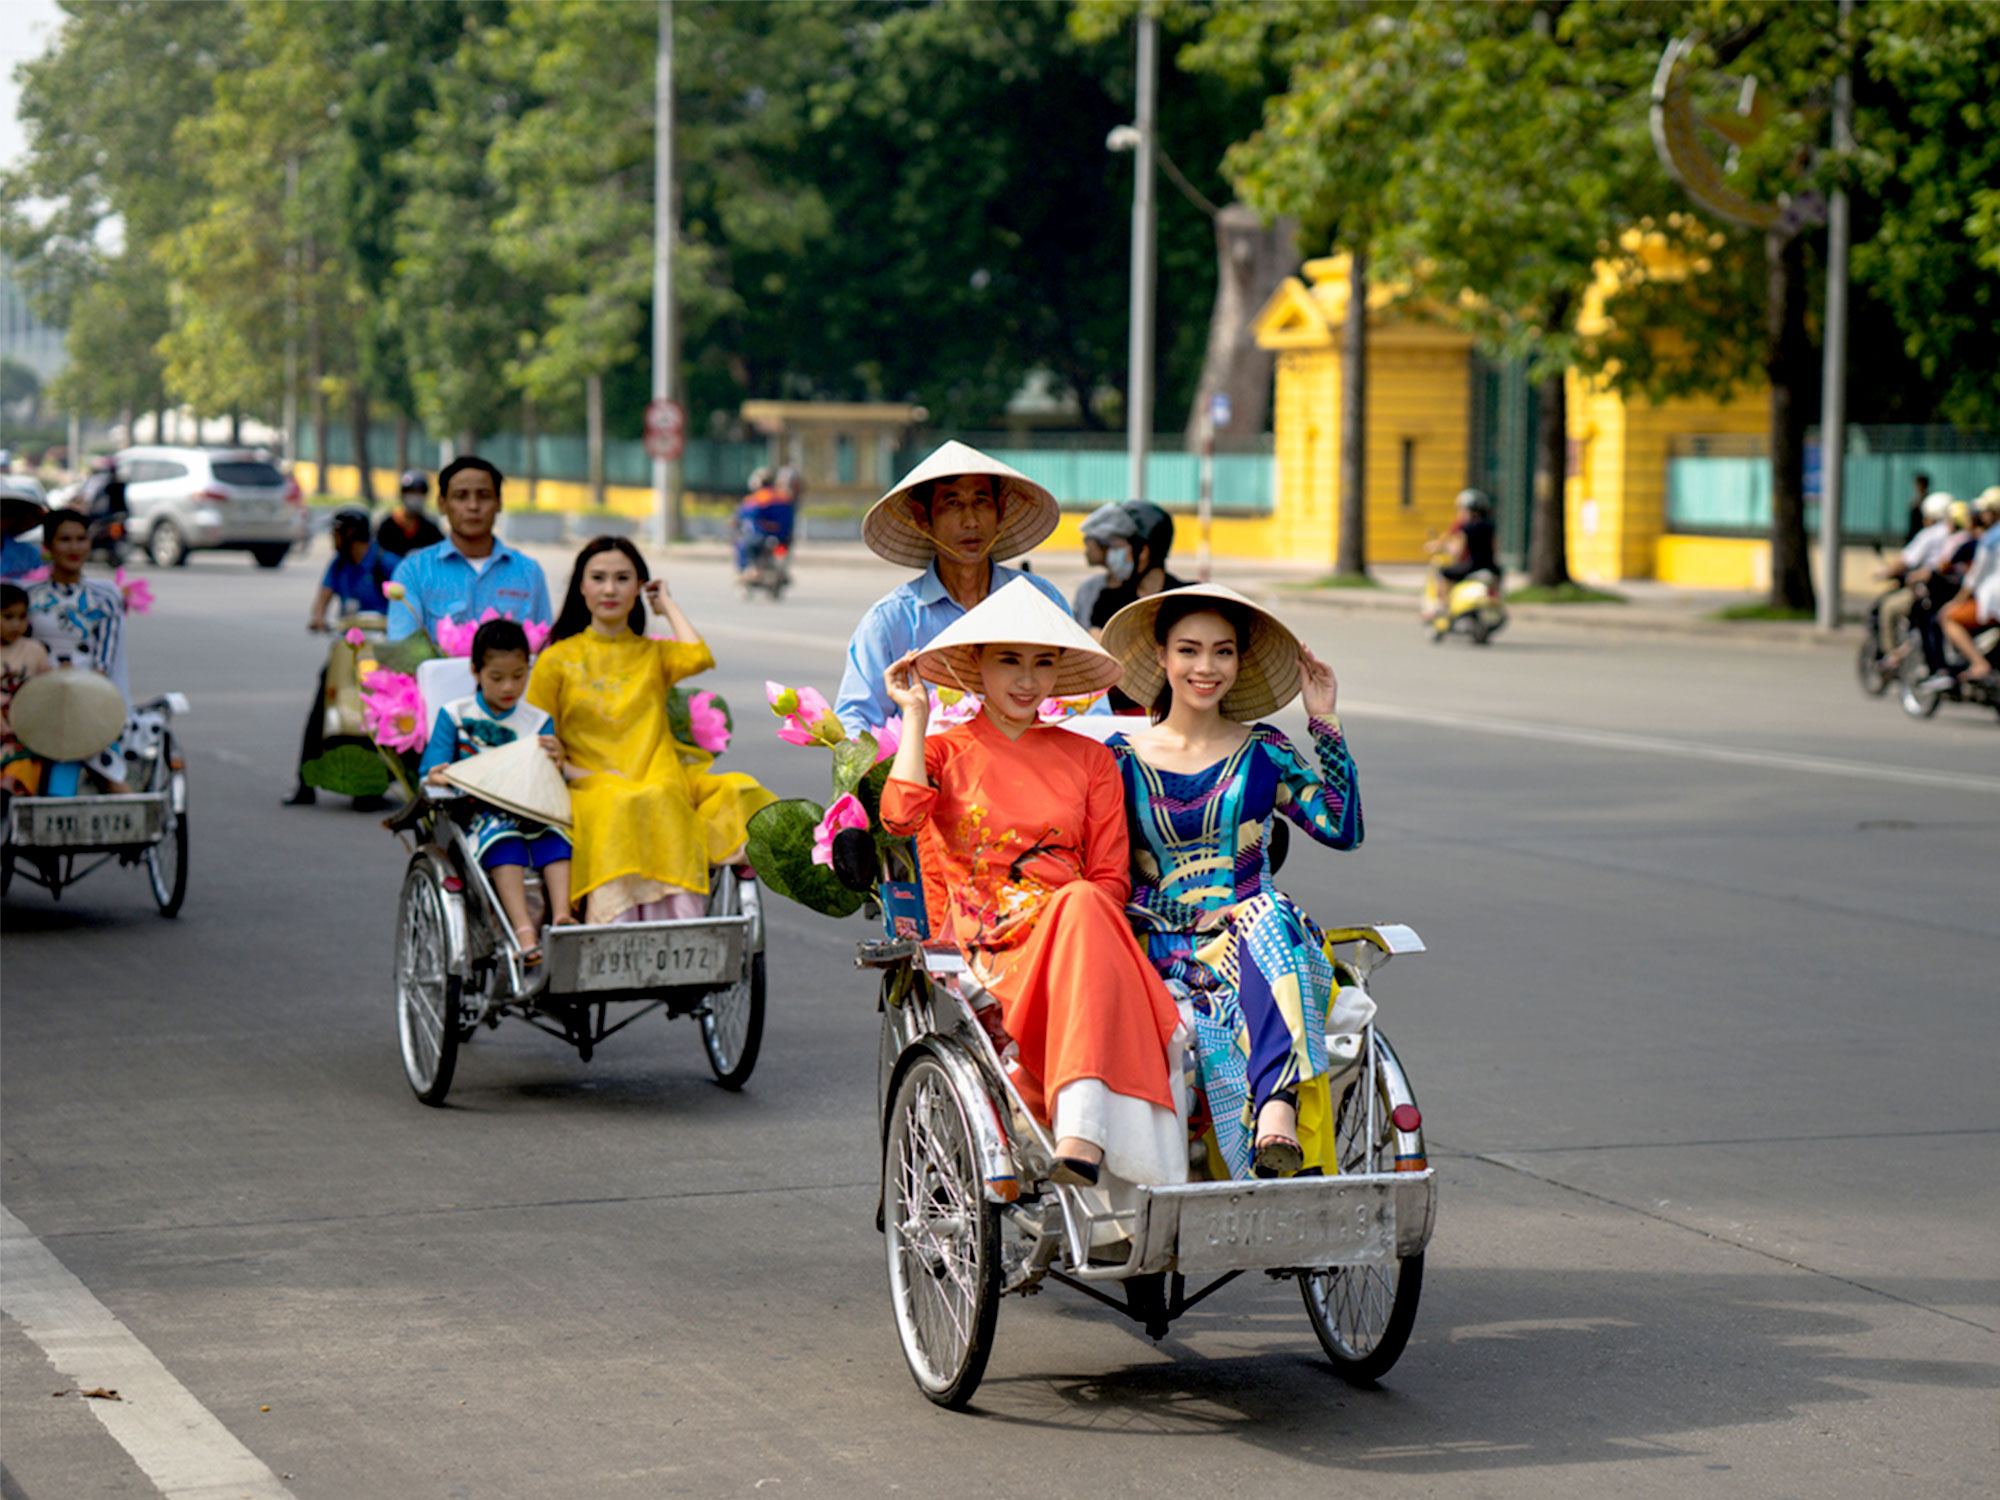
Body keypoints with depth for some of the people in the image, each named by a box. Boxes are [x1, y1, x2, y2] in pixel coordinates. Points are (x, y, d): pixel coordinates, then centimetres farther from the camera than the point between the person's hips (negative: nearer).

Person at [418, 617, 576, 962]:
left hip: (528, 811, 2)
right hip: (474, 813, -2)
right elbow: (431, 769, 4)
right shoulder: (454, 715, 9)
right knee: (502, 837, -35)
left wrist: (556, 762, -16)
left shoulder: (539, 723, 13)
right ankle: (523, 930, -48)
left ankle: (561, 917, -43)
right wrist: (438, 776, -20)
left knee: (554, 833, -31)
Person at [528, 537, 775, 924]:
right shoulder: (556, 660, 16)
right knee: (623, 805, -37)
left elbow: (698, 657, -3)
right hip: (593, 788, -2)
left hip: (660, 780, 2)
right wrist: (574, 772, -8)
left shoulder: (654, 654, 22)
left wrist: (667, 604, 13)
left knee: (659, 800, -34)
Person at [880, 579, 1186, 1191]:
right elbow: (900, 816, -9)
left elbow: (1111, 880, 14)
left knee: (1082, 909, -37)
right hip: (983, 951, -2)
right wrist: (916, 714, 0)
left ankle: (1081, 1138, -52)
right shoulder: (944, 751, 15)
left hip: (1076, 933, 2)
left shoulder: (1088, 759, 20)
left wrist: (1050, 911, -7)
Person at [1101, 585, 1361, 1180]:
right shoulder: (1123, 757, 10)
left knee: (1270, 913, -39)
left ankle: (1277, 1112, -54)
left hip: (1251, 932, 0)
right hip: (1163, 948, 0)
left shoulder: (1263, 752, 12)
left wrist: (1325, 724, 1)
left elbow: (1343, 829, 2)